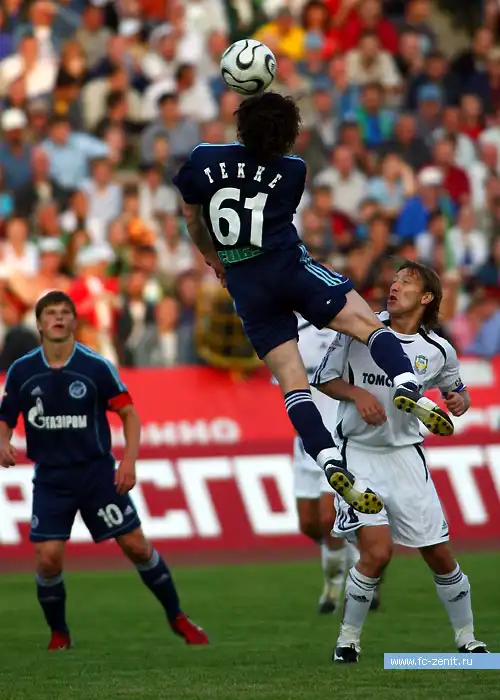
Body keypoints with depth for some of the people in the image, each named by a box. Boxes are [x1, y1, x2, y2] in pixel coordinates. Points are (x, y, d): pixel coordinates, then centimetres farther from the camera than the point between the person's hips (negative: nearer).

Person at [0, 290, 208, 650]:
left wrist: (129, 460, -14)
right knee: (48, 558, -10)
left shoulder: (97, 367, -8)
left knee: (137, 546, -1)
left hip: (96, 471, -1)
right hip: (50, 478, 1)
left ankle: (177, 617, 18)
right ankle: (59, 633, 13)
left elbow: (129, 413, -1)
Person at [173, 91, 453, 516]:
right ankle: (407, 388, -36)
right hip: (288, 266, -2)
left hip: (245, 286, 3)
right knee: (368, 323, -6)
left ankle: (332, 465, -17)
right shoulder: (292, 171, 3)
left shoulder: (202, 159, 4)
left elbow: (192, 218, 17)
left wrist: (213, 258, 33)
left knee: (292, 381, -1)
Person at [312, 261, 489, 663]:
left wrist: (459, 401, -6)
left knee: (440, 555, 3)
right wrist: (356, 393, -17)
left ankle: (467, 640, 22)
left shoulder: (438, 351, 1)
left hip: (405, 456, 3)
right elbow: (324, 378, 2)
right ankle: (348, 640, 1)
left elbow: (457, 388, 18)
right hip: (358, 453, -3)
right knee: (377, 550, -18)